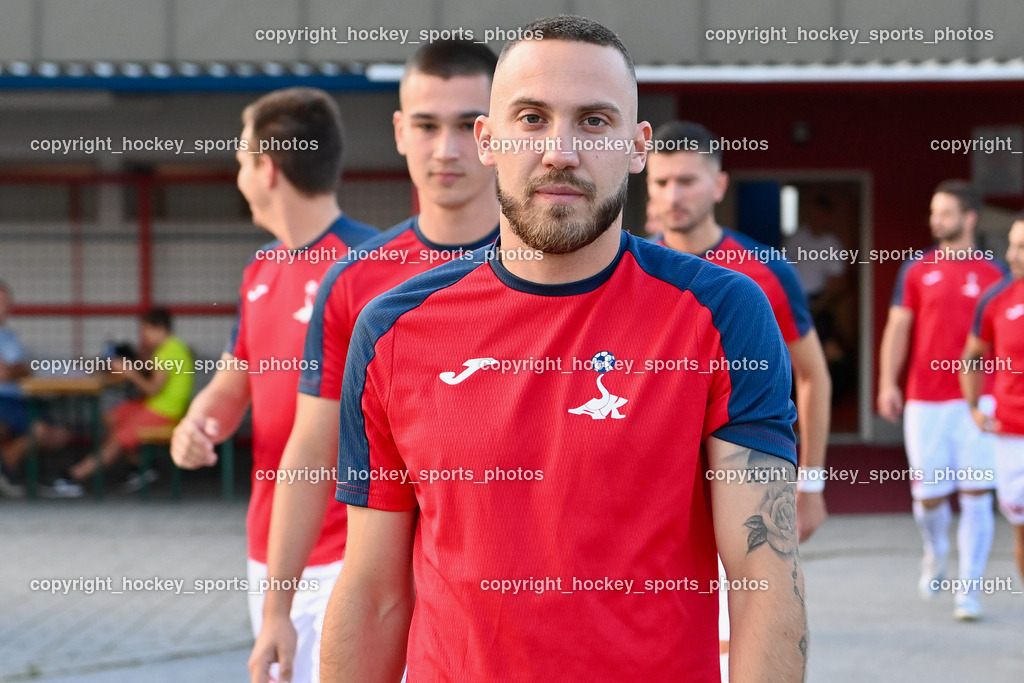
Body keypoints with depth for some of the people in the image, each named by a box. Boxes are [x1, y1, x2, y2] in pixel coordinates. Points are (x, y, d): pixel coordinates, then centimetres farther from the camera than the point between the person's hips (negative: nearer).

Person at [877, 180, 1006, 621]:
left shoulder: (992, 274, 3)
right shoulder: (916, 270, 6)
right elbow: (898, 328, 3)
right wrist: (888, 382, -8)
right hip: (925, 402, 1)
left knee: (976, 495, -5)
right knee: (928, 495, 4)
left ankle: (968, 592, 2)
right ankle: (935, 552, 36)